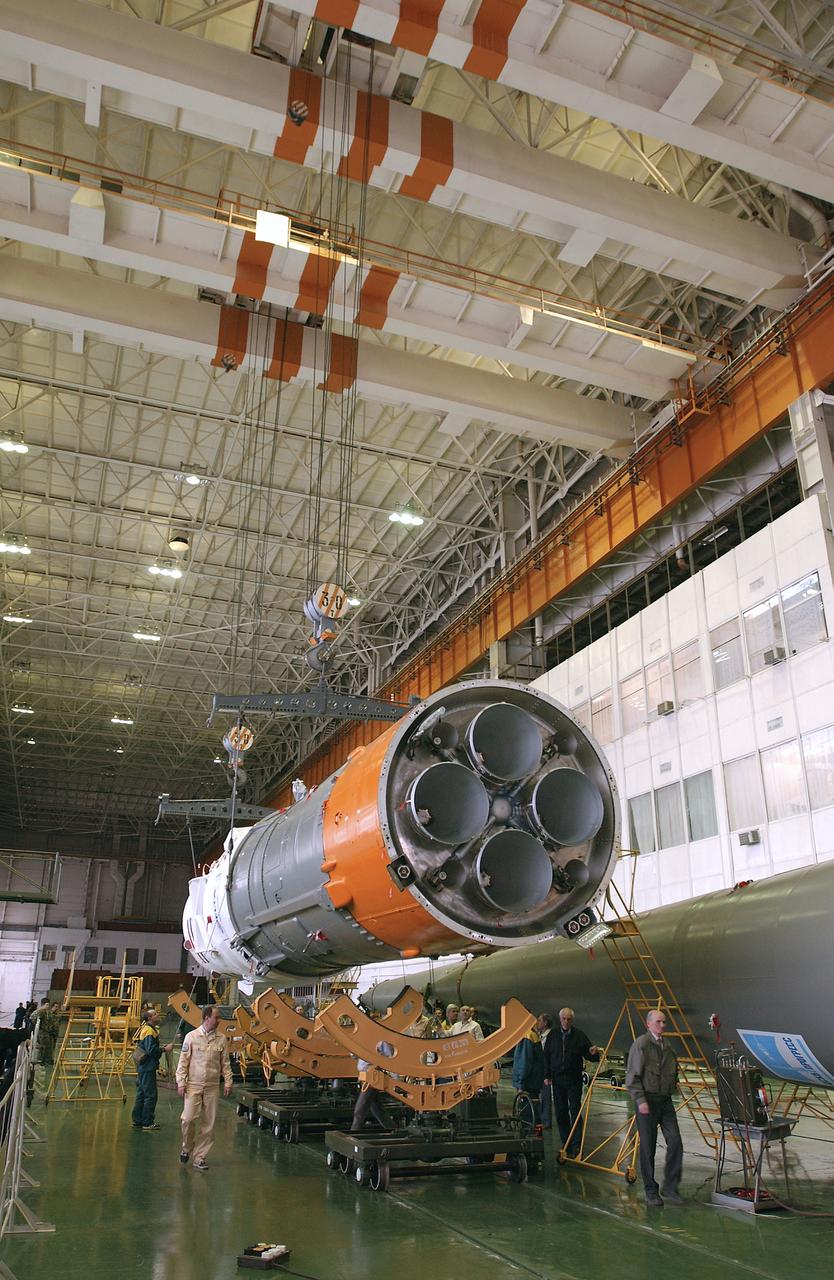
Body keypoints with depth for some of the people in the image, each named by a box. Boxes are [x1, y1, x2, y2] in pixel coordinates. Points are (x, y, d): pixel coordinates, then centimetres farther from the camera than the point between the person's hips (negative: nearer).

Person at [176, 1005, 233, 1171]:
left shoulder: (221, 1039, 4)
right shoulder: (192, 1036, -2)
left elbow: (225, 1063, 8)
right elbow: (183, 1061, -1)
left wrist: (228, 1082, 2)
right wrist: (181, 1082, -5)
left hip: (212, 1087, 2)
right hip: (194, 1085, -2)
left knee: (208, 1123, 3)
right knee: (189, 1118, -9)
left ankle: (199, 1157, 15)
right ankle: (186, 1149, 18)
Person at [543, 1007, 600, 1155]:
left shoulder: (579, 1035, -3)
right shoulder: (553, 1035, 4)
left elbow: (588, 1055, 0)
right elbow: (546, 1056, 8)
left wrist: (593, 1053, -23)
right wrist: (547, 1075, 4)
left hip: (574, 1079, -3)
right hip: (557, 1079, 3)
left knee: (575, 1110, -6)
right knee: (560, 1112, 8)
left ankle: (576, 1144, -3)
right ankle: (565, 1142, 19)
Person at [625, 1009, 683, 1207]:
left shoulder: (667, 1046, 13)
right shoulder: (641, 1044, -9)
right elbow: (632, 1076, -12)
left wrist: (673, 1083, 10)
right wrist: (640, 1100, -17)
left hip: (666, 1100, 6)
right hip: (647, 1101, -6)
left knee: (675, 1142, -5)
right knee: (648, 1147, 1)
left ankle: (670, 1187, 7)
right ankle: (651, 1191, 14)